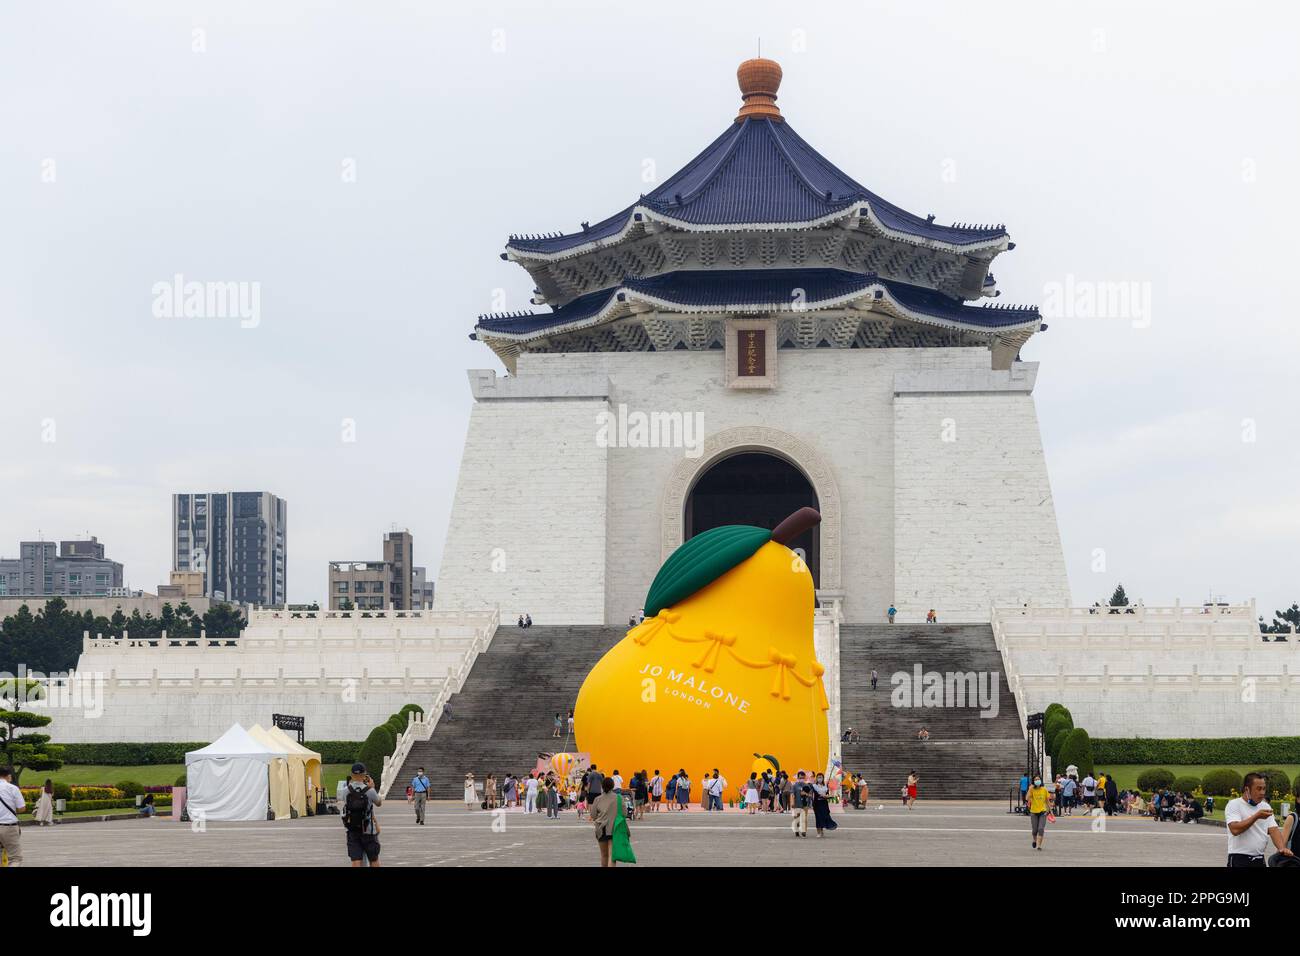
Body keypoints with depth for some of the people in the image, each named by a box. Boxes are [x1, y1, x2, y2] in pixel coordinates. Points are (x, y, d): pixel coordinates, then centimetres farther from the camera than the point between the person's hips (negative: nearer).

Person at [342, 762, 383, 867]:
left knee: (355, 861, -1)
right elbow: (379, 803, 5)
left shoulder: (347, 791, -5)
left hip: (352, 831, 2)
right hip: (368, 831, -2)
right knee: (374, 860, 13)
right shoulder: (369, 791, -13)